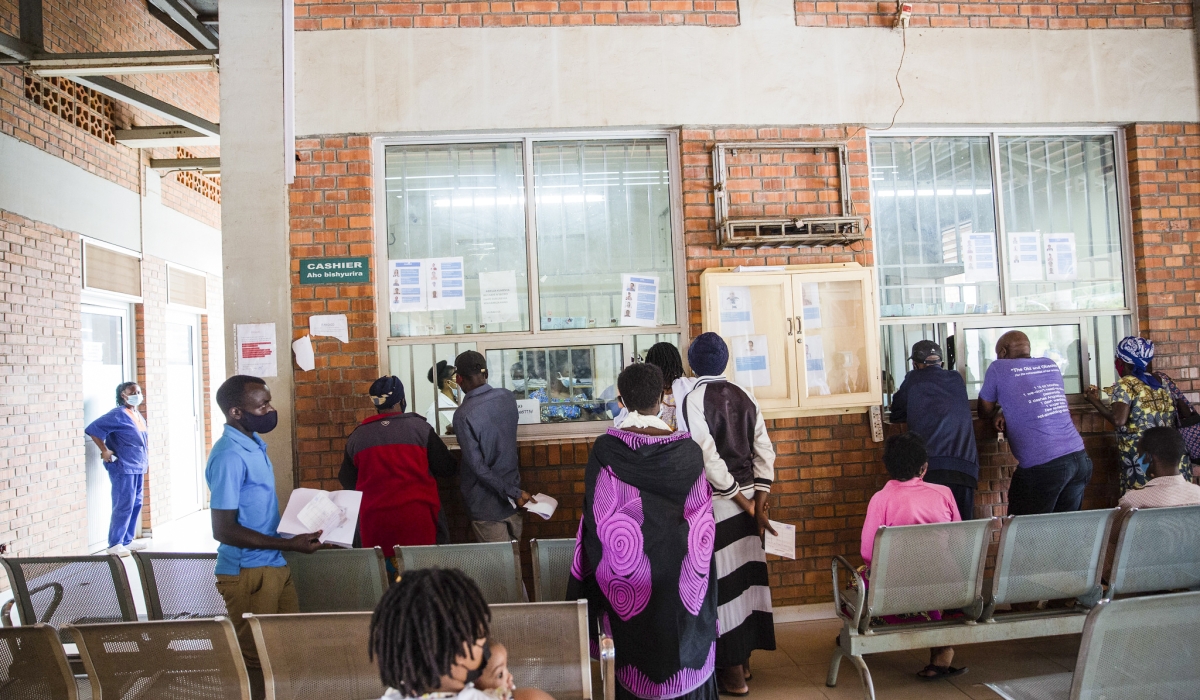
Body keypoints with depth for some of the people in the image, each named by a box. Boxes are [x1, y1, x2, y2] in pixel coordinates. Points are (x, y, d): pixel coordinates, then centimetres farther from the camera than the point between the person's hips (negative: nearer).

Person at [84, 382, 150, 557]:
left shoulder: (138, 415, 13)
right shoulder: (118, 415, -13)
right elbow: (92, 429, -20)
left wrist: (145, 458, 19)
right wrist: (104, 451, -17)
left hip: (138, 467, 9)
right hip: (123, 468, -9)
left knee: (136, 504, 12)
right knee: (123, 506, -7)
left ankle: (127, 540, 21)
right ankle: (114, 544, 2)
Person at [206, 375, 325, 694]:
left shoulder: (253, 444, 8)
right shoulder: (229, 455, -20)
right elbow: (224, 530, -22)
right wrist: (289, 544, -20)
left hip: (274, 566, 8)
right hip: (248, 573, -8)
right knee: (255, 660, 6)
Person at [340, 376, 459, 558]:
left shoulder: (357, 436, 4)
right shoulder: (419, 427, -2)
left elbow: (347, 482, 15)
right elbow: (448, 469, 3)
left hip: (373, 521, 2)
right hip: (417, 516, -2)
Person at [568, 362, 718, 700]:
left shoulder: (604, 449, -14)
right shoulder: (688, 450, -12)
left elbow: (595, 520, -8)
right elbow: (702, 520, -5)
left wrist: (602, 580, 5)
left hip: (625, 573, 0)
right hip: (678, 577, 1)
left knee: (635, 645, 17)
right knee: (681, 643, 19)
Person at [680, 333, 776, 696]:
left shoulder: (693, 400, -12)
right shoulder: (744, 397, 4)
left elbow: (708, 457, -19)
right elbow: (765, 452, 2)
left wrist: (746, 505, -11)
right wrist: (757, 505, 2)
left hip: (716, 503, -6)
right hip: (747, 498, 6)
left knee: (723, 579, 3)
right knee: (745, 573, 14)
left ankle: (733, 672, 15)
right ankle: (743, 656, 29)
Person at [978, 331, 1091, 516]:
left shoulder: (998, 369, 0)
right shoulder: (1051, 365, 16)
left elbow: (985, 412, 11)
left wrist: (999, 413, 31)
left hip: (1042, 466, -6)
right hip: (1080, 459, 6)